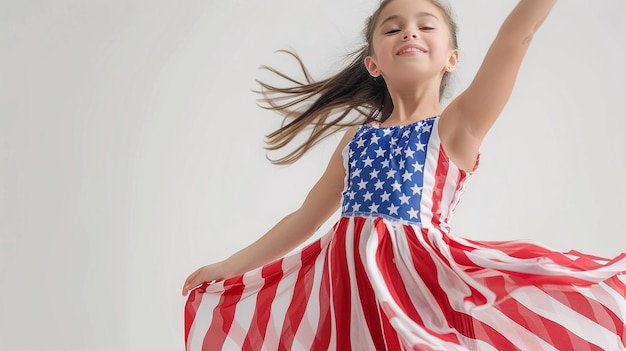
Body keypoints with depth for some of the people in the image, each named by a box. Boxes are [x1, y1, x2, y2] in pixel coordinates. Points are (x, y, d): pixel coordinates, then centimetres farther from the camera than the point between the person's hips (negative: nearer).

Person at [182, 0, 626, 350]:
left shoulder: (456, 126, 0)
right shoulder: (359, 136, 12)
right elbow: (305, 218, 19)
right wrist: (228, 267, 22)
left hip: (416, 277, -4)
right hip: (345, 278, 4)